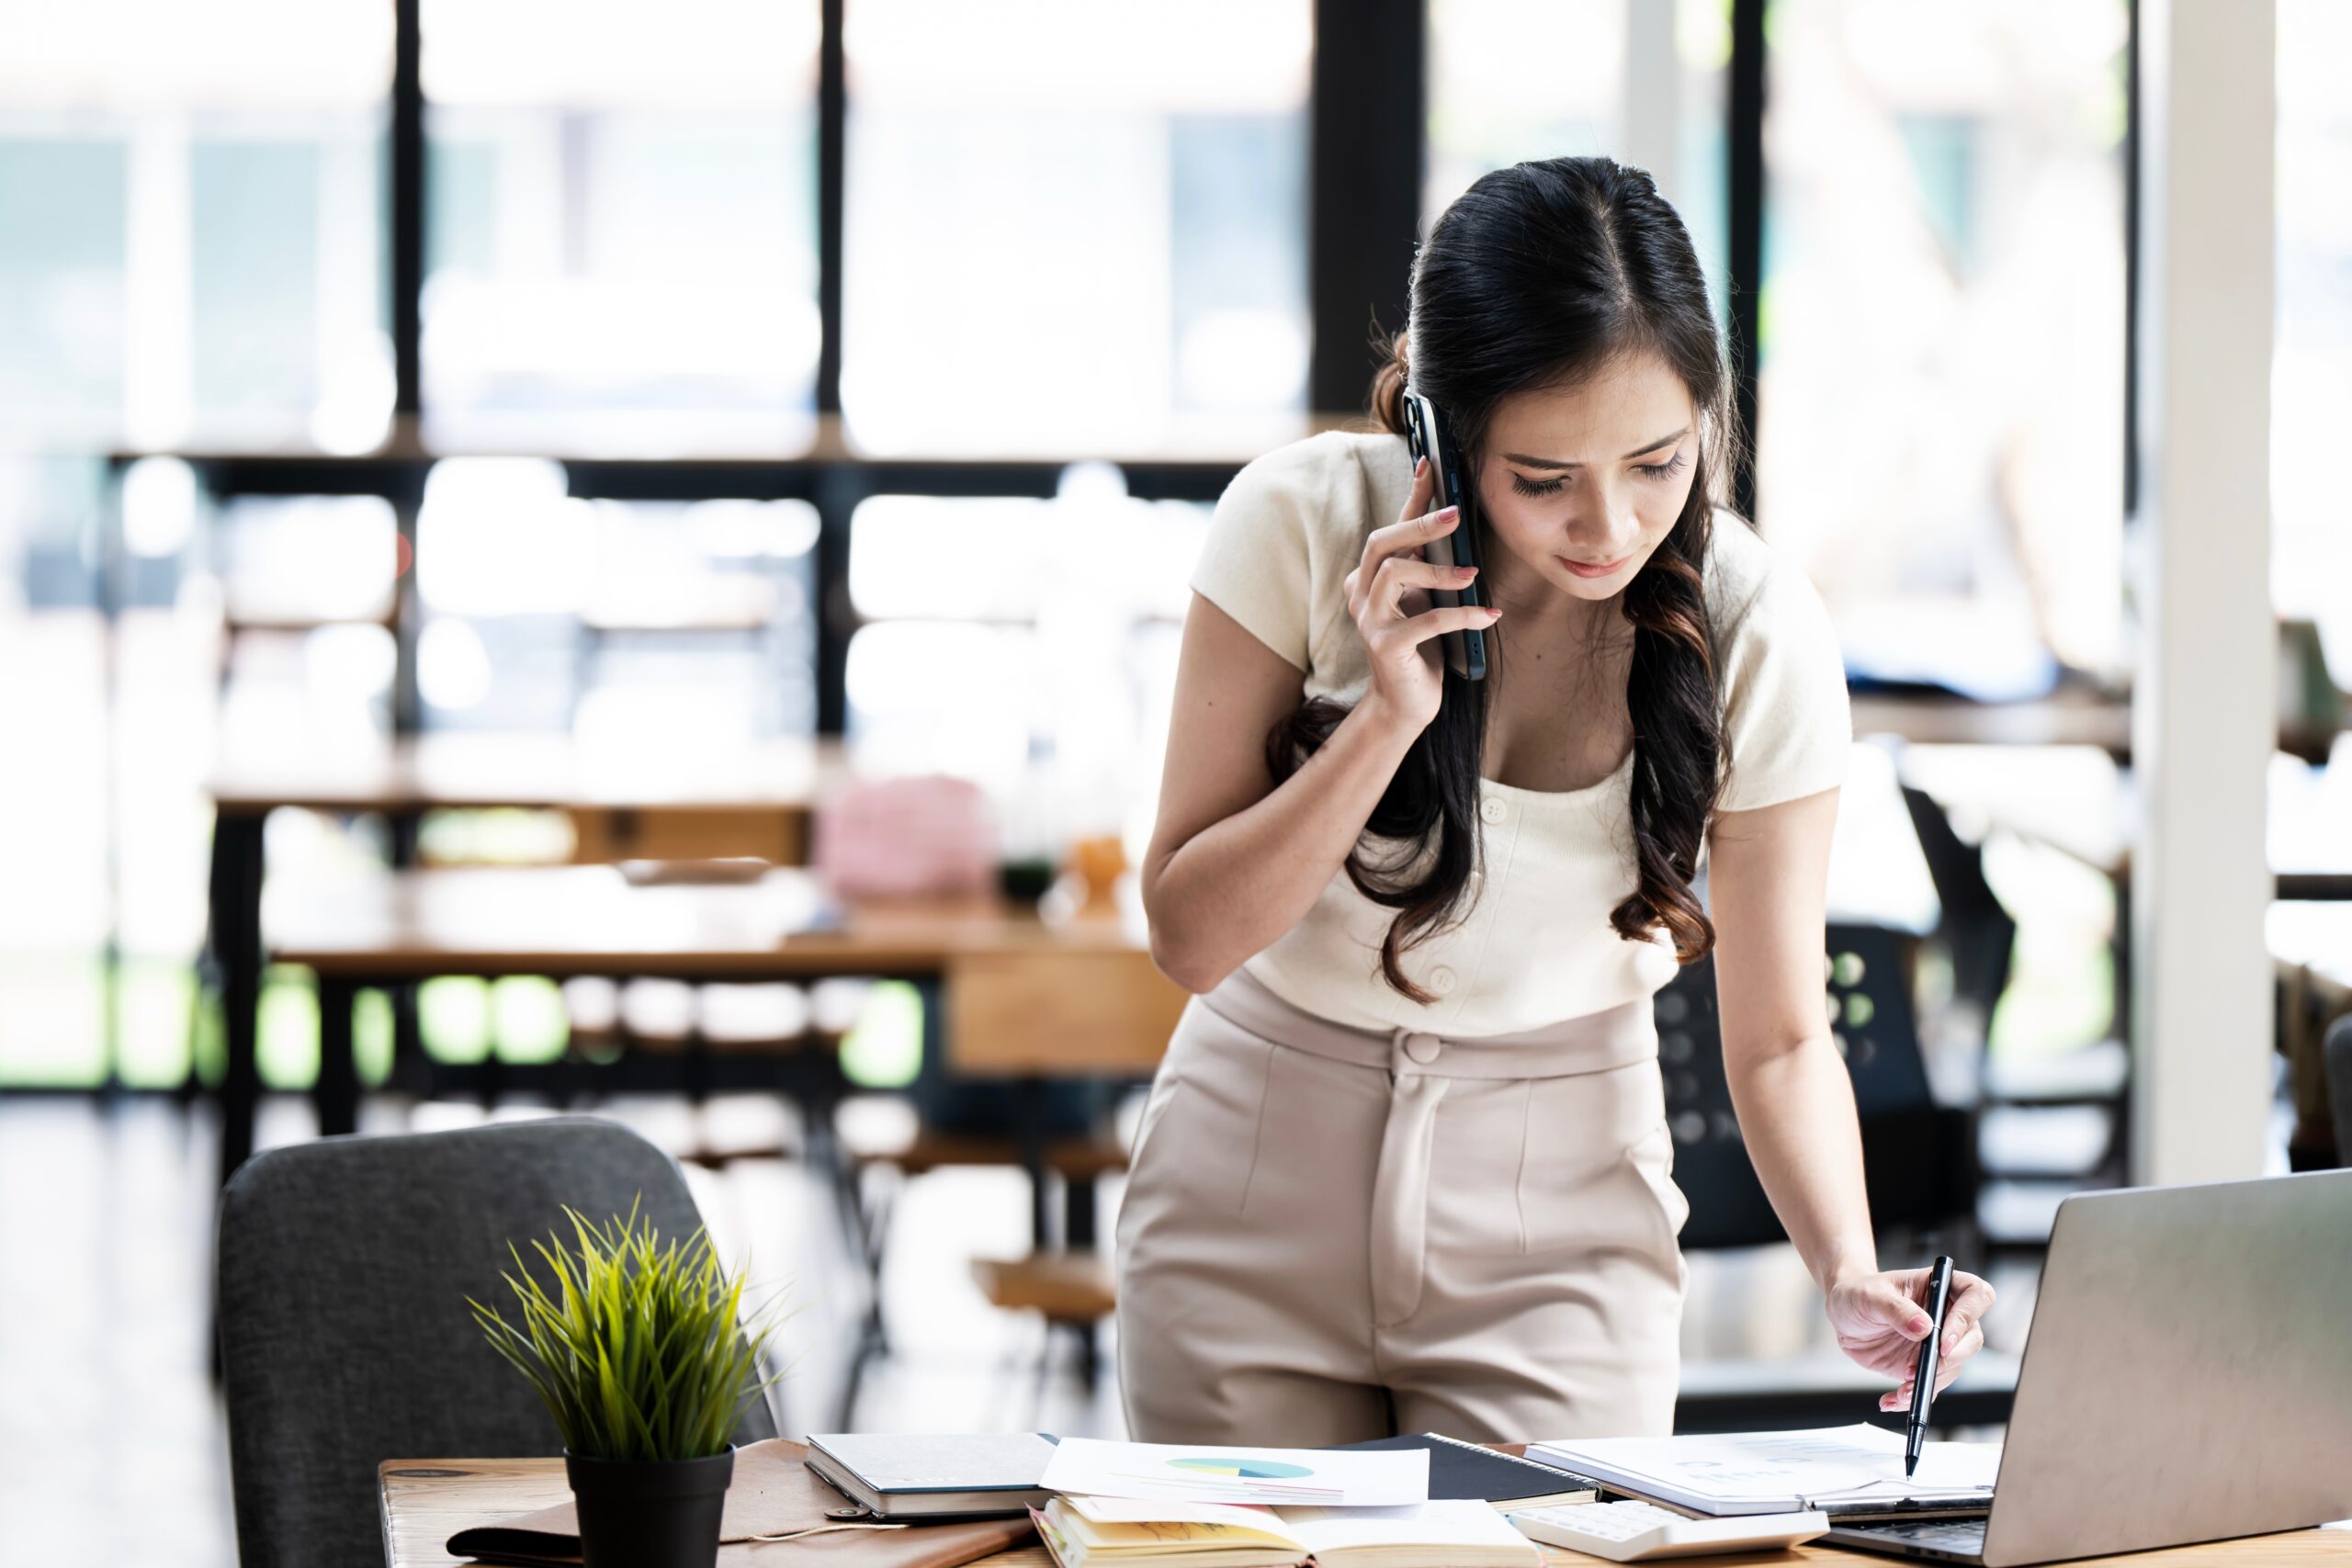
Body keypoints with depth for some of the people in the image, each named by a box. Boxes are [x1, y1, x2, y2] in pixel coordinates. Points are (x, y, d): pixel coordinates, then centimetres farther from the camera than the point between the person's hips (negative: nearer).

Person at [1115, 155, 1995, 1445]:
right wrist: (1391, 717, -26)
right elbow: (1188, 936, -13)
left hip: (1557, 1209, 0)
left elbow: (1777, 1038, -7)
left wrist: (1851, 1277, -25)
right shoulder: (1306, 525, -17)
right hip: (1264, 1172, 0)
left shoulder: (1756, 634, -15)